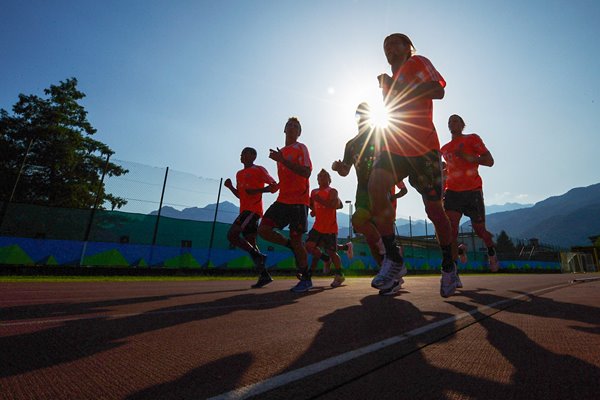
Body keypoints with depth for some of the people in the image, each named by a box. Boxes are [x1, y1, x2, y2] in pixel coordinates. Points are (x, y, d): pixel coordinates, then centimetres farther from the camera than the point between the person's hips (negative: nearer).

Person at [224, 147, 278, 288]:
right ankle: (264, 276, 9)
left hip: (253, 210, -9)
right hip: (245, 210, 9)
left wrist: (257, 190, -18)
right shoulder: (239, 173, 22)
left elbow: (274, 186, -8)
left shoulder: (258, 170, -2)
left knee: (232, 234, -19)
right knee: (250, 243, 5)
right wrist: (230, 187, 11)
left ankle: (258, 256, -7)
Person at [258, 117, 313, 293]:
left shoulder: (300, 148, -1)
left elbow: (306, 172, -17)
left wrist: (282, 160, -20)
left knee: (296, 239, -6)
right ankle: (295, 248, 11)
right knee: (263, 229, -8)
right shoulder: (280, 152, 21)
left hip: (298, 200, -7)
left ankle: (306, 279, 13)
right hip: (283, 199, 7)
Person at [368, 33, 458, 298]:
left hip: (423, 148, -5)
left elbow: (438, 91, -11)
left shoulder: (418, 62, 8)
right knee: (375, 186, -25)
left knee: (434, 210, -1)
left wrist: (397, 88, -9)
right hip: (394, 147, 5)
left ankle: (449, 267, 22)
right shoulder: (391, 79, 27)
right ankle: (393, 259, -16)